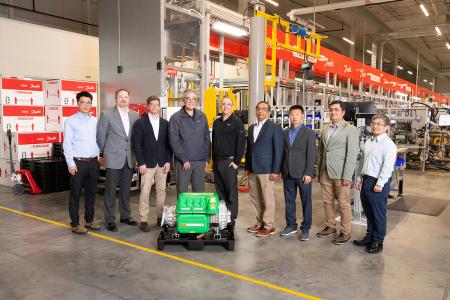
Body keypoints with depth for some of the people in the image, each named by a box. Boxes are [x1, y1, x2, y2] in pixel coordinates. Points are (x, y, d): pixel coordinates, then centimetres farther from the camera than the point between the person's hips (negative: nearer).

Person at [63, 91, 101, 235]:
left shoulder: (96, 121, 8)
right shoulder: (71, 121, -3)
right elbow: (67, 143, -5)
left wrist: (98, 156, 7)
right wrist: (71, 163, -10)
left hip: (93, 162, 4)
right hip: (78, 162, -4)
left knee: (91, 192, 12)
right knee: (75, 194, 3)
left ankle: (89, 220, 25)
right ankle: (75, 224, 13)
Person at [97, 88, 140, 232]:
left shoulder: (135, 115, 6)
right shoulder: (107, 115, -5)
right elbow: (100, 135, 0)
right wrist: (106, 152, 5)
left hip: (129, 159, 4)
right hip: (113, 158, -4)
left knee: (126, 189, 13)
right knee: (111, 190, 2)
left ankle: (125, 216, 26)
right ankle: (110, 220, 12)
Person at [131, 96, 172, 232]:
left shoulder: (165, 123, 10)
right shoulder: (140, 123, 0)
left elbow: (168, 143, 8)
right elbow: (136, 144, -4)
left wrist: (168, 161, 0)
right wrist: (141, 163, -10)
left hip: (162, 163, 4)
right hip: (147, 163, -3)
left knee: (161, 190, 8)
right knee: (145, 192, -2)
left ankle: (161, 217, 18)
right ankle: (143, 220, 5)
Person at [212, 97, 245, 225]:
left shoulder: (237, 122, -3)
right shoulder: (216, 122, 15)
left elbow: (241, 143, -8)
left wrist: (237, 161, -13)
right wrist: (213, 159, 13)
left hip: (229, 162, -6)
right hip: (217, 161, 6)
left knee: (231, 191, -2)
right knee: (219, 191, 10)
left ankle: (232, 218, 5)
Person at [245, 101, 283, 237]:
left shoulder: (275, 128, -3)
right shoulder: (251, 128, 15)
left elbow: (278, 150, -6)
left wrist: (276, 171, -11)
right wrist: (247, 167, 13)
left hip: (266, 170, -6)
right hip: (252, 170, 6)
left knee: (267, 199, 0)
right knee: (255, 198, 11)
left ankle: (269, 226, 12)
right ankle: (260, 223, 24)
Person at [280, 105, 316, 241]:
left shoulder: (309, 133, -4)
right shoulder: (285, 133, 10)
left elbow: (311, 154, -8)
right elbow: (283, 152, 12)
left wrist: (308, 173, -14)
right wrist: (282, 170, 7)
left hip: (302, 174, -4)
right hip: (288, 173, 5)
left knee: (306, 201, 5)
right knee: (289, 200, 12)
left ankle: (305, 228, 16)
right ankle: (291, 225, 26)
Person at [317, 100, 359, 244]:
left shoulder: (350, 129, -6)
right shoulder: (325, 129, 12)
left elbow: (352, 154, -11)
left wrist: (347, 176, -15)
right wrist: (319, 171, 12)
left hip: (340, 173, -5)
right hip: (325, 172, 6)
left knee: (343, 204, 2)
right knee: (327, 202, 14)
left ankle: (345, 232, 15)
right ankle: (330, 226, 29)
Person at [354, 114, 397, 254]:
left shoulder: (388, 144, -11)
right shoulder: (368, 142, 14)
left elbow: (387, 166, -17)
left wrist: (380, 184, -20)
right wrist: (359, 178, 15)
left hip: (378, 183, -7)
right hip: (366, 181, 7)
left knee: (378, 214, 4)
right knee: (368, 213, 17)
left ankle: (377, 241, 17)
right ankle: (369, 237, 31)